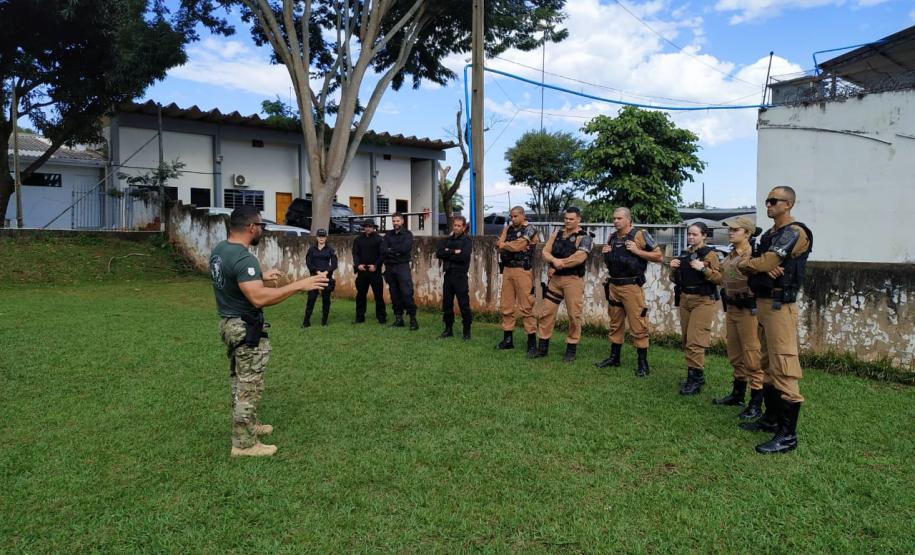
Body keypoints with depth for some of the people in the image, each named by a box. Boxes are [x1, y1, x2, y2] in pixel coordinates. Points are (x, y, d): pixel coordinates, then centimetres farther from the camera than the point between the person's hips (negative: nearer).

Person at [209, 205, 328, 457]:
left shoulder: (219, 249, 5)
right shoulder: (244, 258, -26)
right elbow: (258, 298, -36)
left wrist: (261, 275, 26)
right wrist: (299, 285, -35)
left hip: (228, 323, 10)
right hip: (246, 329, -10)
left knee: (240, 381, 22)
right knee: (249, 386, 1)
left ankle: (247, 425, 37)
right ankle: (244, 444, 11)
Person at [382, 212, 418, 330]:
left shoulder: (407, 234, 2)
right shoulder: (388, 235, 12)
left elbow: (405, 248, -15)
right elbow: (383, 250, -2)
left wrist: (391, 250, -4)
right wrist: (397, 252, -14)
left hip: (402, 266, -4)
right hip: (390, 267, 4)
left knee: (407, 293, -9)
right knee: (394, 294, 7)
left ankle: (413, 319, -5)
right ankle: (398, 319, 15)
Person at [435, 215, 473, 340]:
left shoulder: (467, 240, -1)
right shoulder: (447, 239, 14)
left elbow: (464, 256, -17)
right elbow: (438, 253, -2)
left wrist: (448, 253, -6)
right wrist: (454, 252, -12)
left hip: (460, 275, -5)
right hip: (448, 274, 5)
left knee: (464, 304, -4)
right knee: (446, 303, 9)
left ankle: (467, 331, 6)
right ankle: (448, 329, 22)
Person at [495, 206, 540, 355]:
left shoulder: (530, 229, -3)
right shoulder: (508, 229, 16)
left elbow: (517, 246, -15)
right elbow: (498, 244, 3)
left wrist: (504, 245, 1)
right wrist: (514, 246, -13)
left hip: (522, 271, -6)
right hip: (507, 269, 6)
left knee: (526, 306, -7)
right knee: (506, 306, 8)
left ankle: (532, 341, -1)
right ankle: (508, 339, 17)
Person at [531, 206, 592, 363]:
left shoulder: (584, 237, -5)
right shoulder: (557, 234, 12)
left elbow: (578, 258, -20)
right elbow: (545, 252, 4)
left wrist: (556, 266, -14)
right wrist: (554, 260, -18)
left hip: (573, 280, -5)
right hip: (555, 279, 5)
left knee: (574, 315, 0)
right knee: (546, 312, 7)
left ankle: (571, 349, 13)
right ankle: (542, 347, 17)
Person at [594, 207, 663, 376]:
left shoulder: (640, 235, -6)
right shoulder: (612, 238, 13)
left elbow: (659, 256, -7)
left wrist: (637, 251, -16)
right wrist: (605, 254, 3)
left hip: (631, 286, -6)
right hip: (613, 285, 7)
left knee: (638, 325, -4)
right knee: (615, 323, 14)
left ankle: (643, 363, 4)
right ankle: (614, 357, 26)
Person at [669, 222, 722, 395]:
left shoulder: (710, 254, -6)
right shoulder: (684, 254, 14)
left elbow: (720, 279, -14)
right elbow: (675, 279, 19)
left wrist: (704, 268, -25)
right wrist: (673, 269, 0)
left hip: (703, 301, -7)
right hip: (685, 299, 7)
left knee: (695, 341, -13)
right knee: (687, 340, 9)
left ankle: (696, 379, -7)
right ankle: (696, 376, 20)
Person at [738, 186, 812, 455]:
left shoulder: (794, 232, -12)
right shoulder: (770, 234, 18)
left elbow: (763, 263, -20)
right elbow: (759, 264, 8)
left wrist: (743, 264, 1)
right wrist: (762, 267, -15)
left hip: (779, 306, -10)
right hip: (763, 303, 10)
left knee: (783, 368, -10)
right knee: (767, 365, 16)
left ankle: (788, 434, -8)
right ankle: (771, 418, 27)